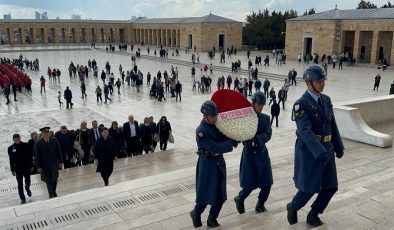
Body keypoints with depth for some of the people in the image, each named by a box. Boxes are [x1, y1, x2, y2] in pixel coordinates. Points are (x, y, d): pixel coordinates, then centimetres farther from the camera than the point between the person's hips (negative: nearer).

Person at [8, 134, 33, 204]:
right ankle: (22, 199, 13)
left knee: (28, 181, 8)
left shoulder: (25, 145, -5)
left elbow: (30, 156, 1)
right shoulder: (10, 148, -3)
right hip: (18, 169, 0)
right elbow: (11, 160, 1)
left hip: (27, 167, 0)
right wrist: (12, 170, -1)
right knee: (20, 184, 3)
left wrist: (31, 166, 0)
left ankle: (27, 188, 42)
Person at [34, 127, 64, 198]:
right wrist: (39, 167, -9)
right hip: (45, 165, -2)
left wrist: (60, 162, -2)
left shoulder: (54, 141, -6)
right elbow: (37, 156, -8)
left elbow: (59, 152, -1)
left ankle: (54, 192, 36)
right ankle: (51, 195, 18)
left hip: (54, 164, 3)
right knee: (48, 180, 4)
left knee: (55, 179, 16)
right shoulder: (38, 144, -12)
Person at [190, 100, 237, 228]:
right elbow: (214, 147, -26)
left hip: (219, 162, 7)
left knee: (220, 195, 11)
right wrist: (231, 143, -24)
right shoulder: (201, 131, -20)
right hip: (207, 164, -6)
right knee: (205, 194, 1)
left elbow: (224, 139, 5)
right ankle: (196, 213, 29)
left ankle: (212, 219, 30)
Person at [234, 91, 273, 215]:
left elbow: (267, 135, -10)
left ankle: (260, 204, 29)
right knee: (250, 185, -1)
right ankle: (239, 199, 29)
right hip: (249, 153, -4)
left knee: (267, 184, 5)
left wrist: (256, 138, -27)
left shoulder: (265, 118, 3)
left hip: (262, 153, 4)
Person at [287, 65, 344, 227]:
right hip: (309, 150, -7)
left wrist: (338, 147, 17)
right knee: (309, 188, 0)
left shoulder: (326, 100, 8)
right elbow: (305, 131, -27)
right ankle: (293, 207, 29)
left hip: (327, 148, 7)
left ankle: (313, 215, 27)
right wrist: (320, 152, -36)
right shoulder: (301, 104, -16)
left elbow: (332, 125, 15)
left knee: (331, 186, 9)